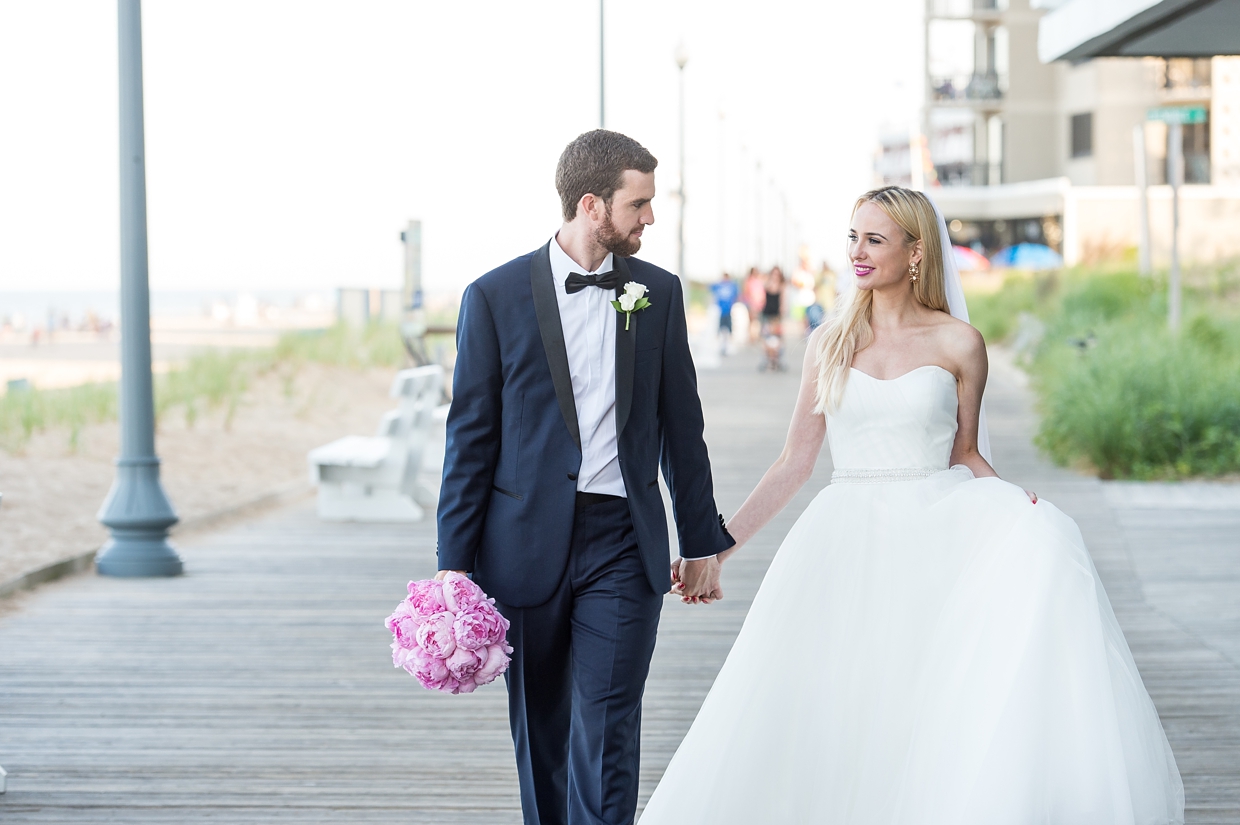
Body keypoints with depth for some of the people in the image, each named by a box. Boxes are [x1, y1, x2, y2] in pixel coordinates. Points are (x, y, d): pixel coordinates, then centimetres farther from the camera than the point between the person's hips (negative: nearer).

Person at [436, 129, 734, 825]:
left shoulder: (659, 293, 6)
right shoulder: (496, 297, -2)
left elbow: (682, 425, 12)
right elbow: (471, 436, 0)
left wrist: (702, 539, 13)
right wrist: (456, 559, -3)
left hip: (624, 542, 0)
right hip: (528, 544, 0)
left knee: (606, 731, -8)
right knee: (539, 727, 11)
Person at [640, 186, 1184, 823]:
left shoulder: (957, 343, 3)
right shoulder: (831, 342, 8)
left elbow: (965, 455, 10)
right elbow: (794, 463, 9)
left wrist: (1019, 506, -11)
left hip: (932, 533, -2)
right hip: (845, 541, 2)